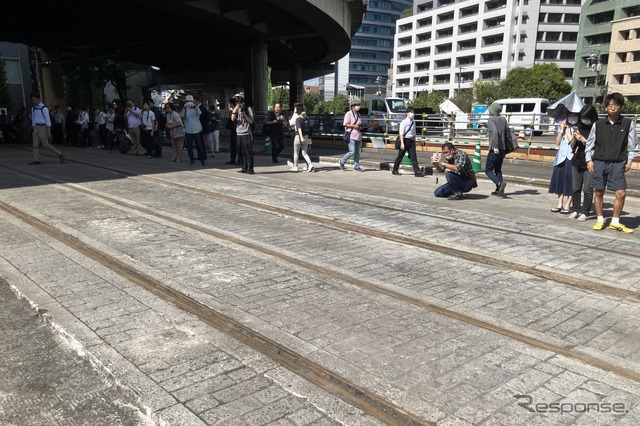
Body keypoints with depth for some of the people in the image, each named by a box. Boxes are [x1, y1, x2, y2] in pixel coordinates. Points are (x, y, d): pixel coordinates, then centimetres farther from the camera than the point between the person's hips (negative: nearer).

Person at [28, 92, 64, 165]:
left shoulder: (44, 108, -11)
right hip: (36, 127, 7)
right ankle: (36, 160, 4)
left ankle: (59, 154, 7)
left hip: (43, 127, -7)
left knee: (46, 144, -6)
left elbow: (48, 120, -12)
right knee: (35, 145, 2)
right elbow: (33, 119, 18)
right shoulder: (33, 108, 11)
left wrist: (48, 132, -16)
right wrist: (33, 131, 17)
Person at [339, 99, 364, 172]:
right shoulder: (349, 114, -6)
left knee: (357, 152, 7)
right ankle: (342, 162, 7)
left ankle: (356, 167, 12)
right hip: (351, 136, -8)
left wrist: (360, 125, 8)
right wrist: (354, 126, -17)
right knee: (352, 152, -11)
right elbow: (345, 124, -12)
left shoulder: (358, 114, 19)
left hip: (358, 136, 8)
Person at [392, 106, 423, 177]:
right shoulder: (403, 122, -9)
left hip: (411, 140, 5)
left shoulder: (413, 122, 10)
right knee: (400, 156, 6)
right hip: (405, 140, -5)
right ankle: (395, 170, 21)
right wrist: (402, 143, -18)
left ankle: (417, 172, -8)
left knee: (413, 156, -3)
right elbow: (401, 133, -12)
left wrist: (414, 142, 17)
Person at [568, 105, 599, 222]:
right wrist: (575, 138, -4)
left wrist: (583, 140, -16)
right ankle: (576, 210, 18)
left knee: (587, 189, -1)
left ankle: (585, 212, 5)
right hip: (577, 161, 6)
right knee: (575, 188, 9)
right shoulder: (580, 127, 8)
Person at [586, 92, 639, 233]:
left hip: (618, 164, -1)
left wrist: (629, 162, 3)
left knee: (621, 193, -6)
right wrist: (589, 160, 4)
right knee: (599, 192, 5)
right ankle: (600, 220, 19)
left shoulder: (628, 124, 2)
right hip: (599, 162, 1)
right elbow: (590, 143, 10)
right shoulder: (598, 124, 3)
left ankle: (615, 222, 7)